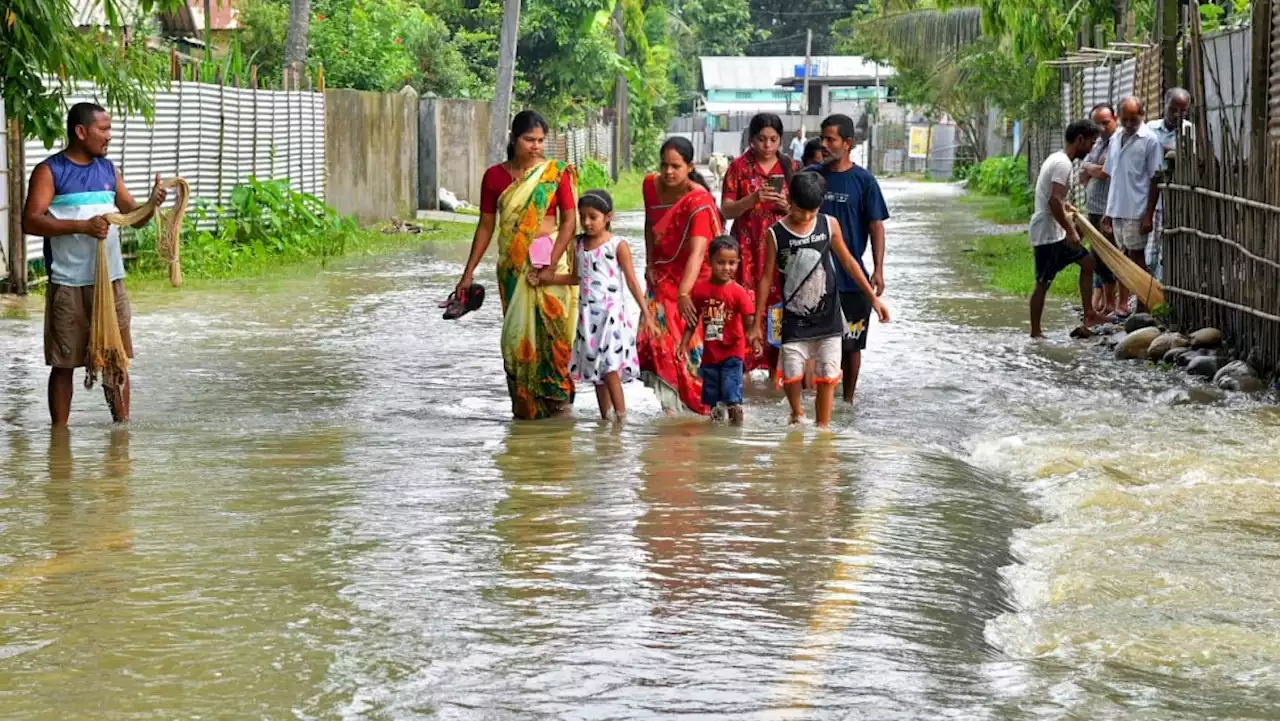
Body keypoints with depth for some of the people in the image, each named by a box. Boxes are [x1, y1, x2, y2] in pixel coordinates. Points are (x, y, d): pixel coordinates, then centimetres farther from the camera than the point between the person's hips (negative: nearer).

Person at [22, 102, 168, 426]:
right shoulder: (49, 171, -4)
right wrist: (82, 226, -23)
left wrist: (152, 205, -7)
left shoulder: (108, 170, 13)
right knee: (63, 363, 2)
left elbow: (133, 217, 16)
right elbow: (30, 221, -14)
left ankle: (122, 424, 14)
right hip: (68, 286, -5)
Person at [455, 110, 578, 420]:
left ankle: (558, 395, 4)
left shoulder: (557, 174, -1)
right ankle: (524, 403, 10)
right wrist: (469, 272, 6)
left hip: (549, 259, -2)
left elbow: (569, 221, -5)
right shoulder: (495, 176, 5)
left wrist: (551, 266, -14)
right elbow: (486, 226, 9)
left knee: (552, 327, -6)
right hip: (512, 264, 2)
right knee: (518, 331, 3)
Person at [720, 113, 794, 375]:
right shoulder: (739, 167, 2)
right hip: (747, 247, -2)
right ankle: (744, 363, -3)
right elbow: (726, 210, -2)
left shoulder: (789, 168, 9)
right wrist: (753, 199, -18)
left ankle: (776, 365, 3)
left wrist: (787, 205, -9)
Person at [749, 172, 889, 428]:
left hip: (828, 318, 1)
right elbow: (766, 278, 0)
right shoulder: (775, 234, -6)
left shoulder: (829, 225, 0)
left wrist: (873, 296, 10)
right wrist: (757, 323, 1)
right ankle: (796, 412, 25)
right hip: (794, 320, -1)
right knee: (792, 375, -5)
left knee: (827, 378, -1)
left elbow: (848, 262, 11)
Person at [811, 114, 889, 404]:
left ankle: (847, 399, 19)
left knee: (851, 342, 6)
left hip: (851, 276, -2)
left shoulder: (863, 180, -3)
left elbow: (876, 226, -4)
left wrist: (878, 270, -12)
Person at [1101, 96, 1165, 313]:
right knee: (1124, 257, 10)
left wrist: (1149, 215, -14)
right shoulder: (1116, 140, 13)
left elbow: (1155, 180, -9)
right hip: (1117, 211, 6)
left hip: (1137, 212, -6)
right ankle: (1123, 306, 14)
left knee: (1136, 256, -3)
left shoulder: (1150, 140, -7)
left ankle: (1142, 308, 3)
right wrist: (1108, 212, 15)